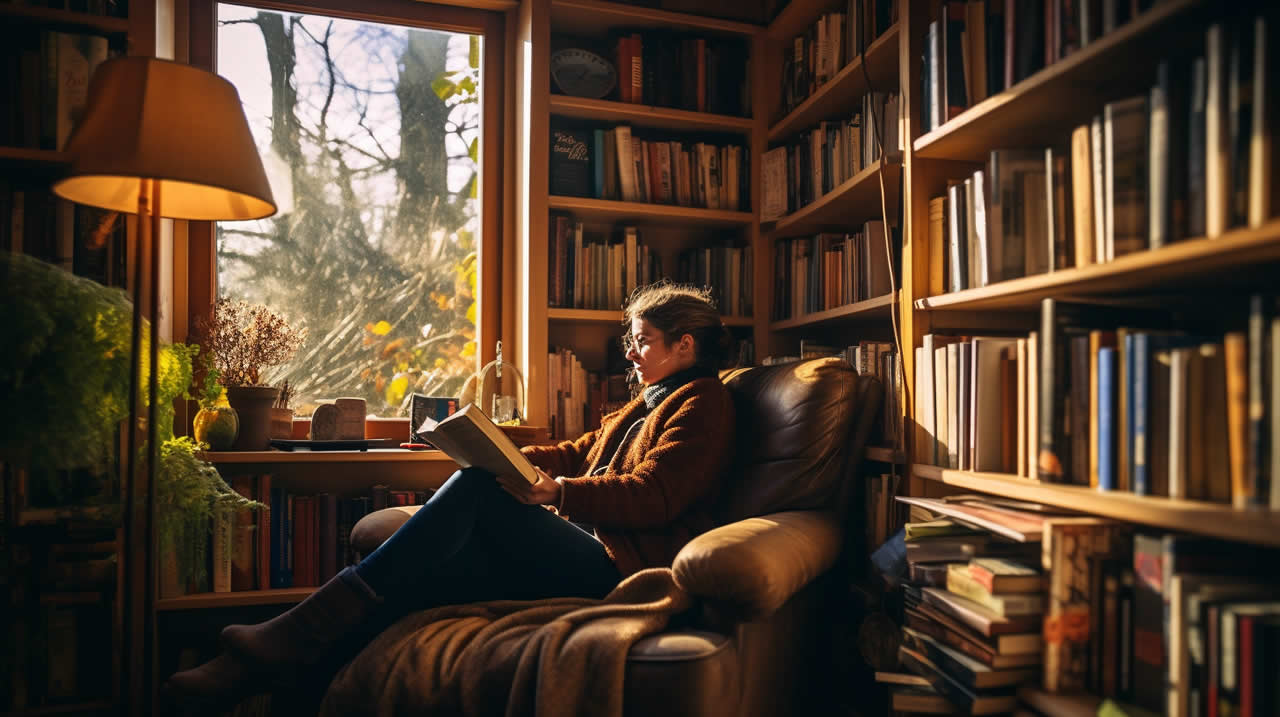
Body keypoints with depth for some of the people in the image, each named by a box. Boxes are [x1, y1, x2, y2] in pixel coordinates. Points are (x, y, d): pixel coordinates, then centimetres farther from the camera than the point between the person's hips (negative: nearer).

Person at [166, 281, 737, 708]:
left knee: (477, 490, -24)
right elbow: (576, 454, 23)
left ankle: (302, 632, -23)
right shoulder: (645, 404, 29)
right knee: (419, 577, -13)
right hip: (585, 550, 8)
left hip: (618, 568, -8)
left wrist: (556, 491, -25)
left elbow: (652, 497, -14)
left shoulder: (702, 402, 0)